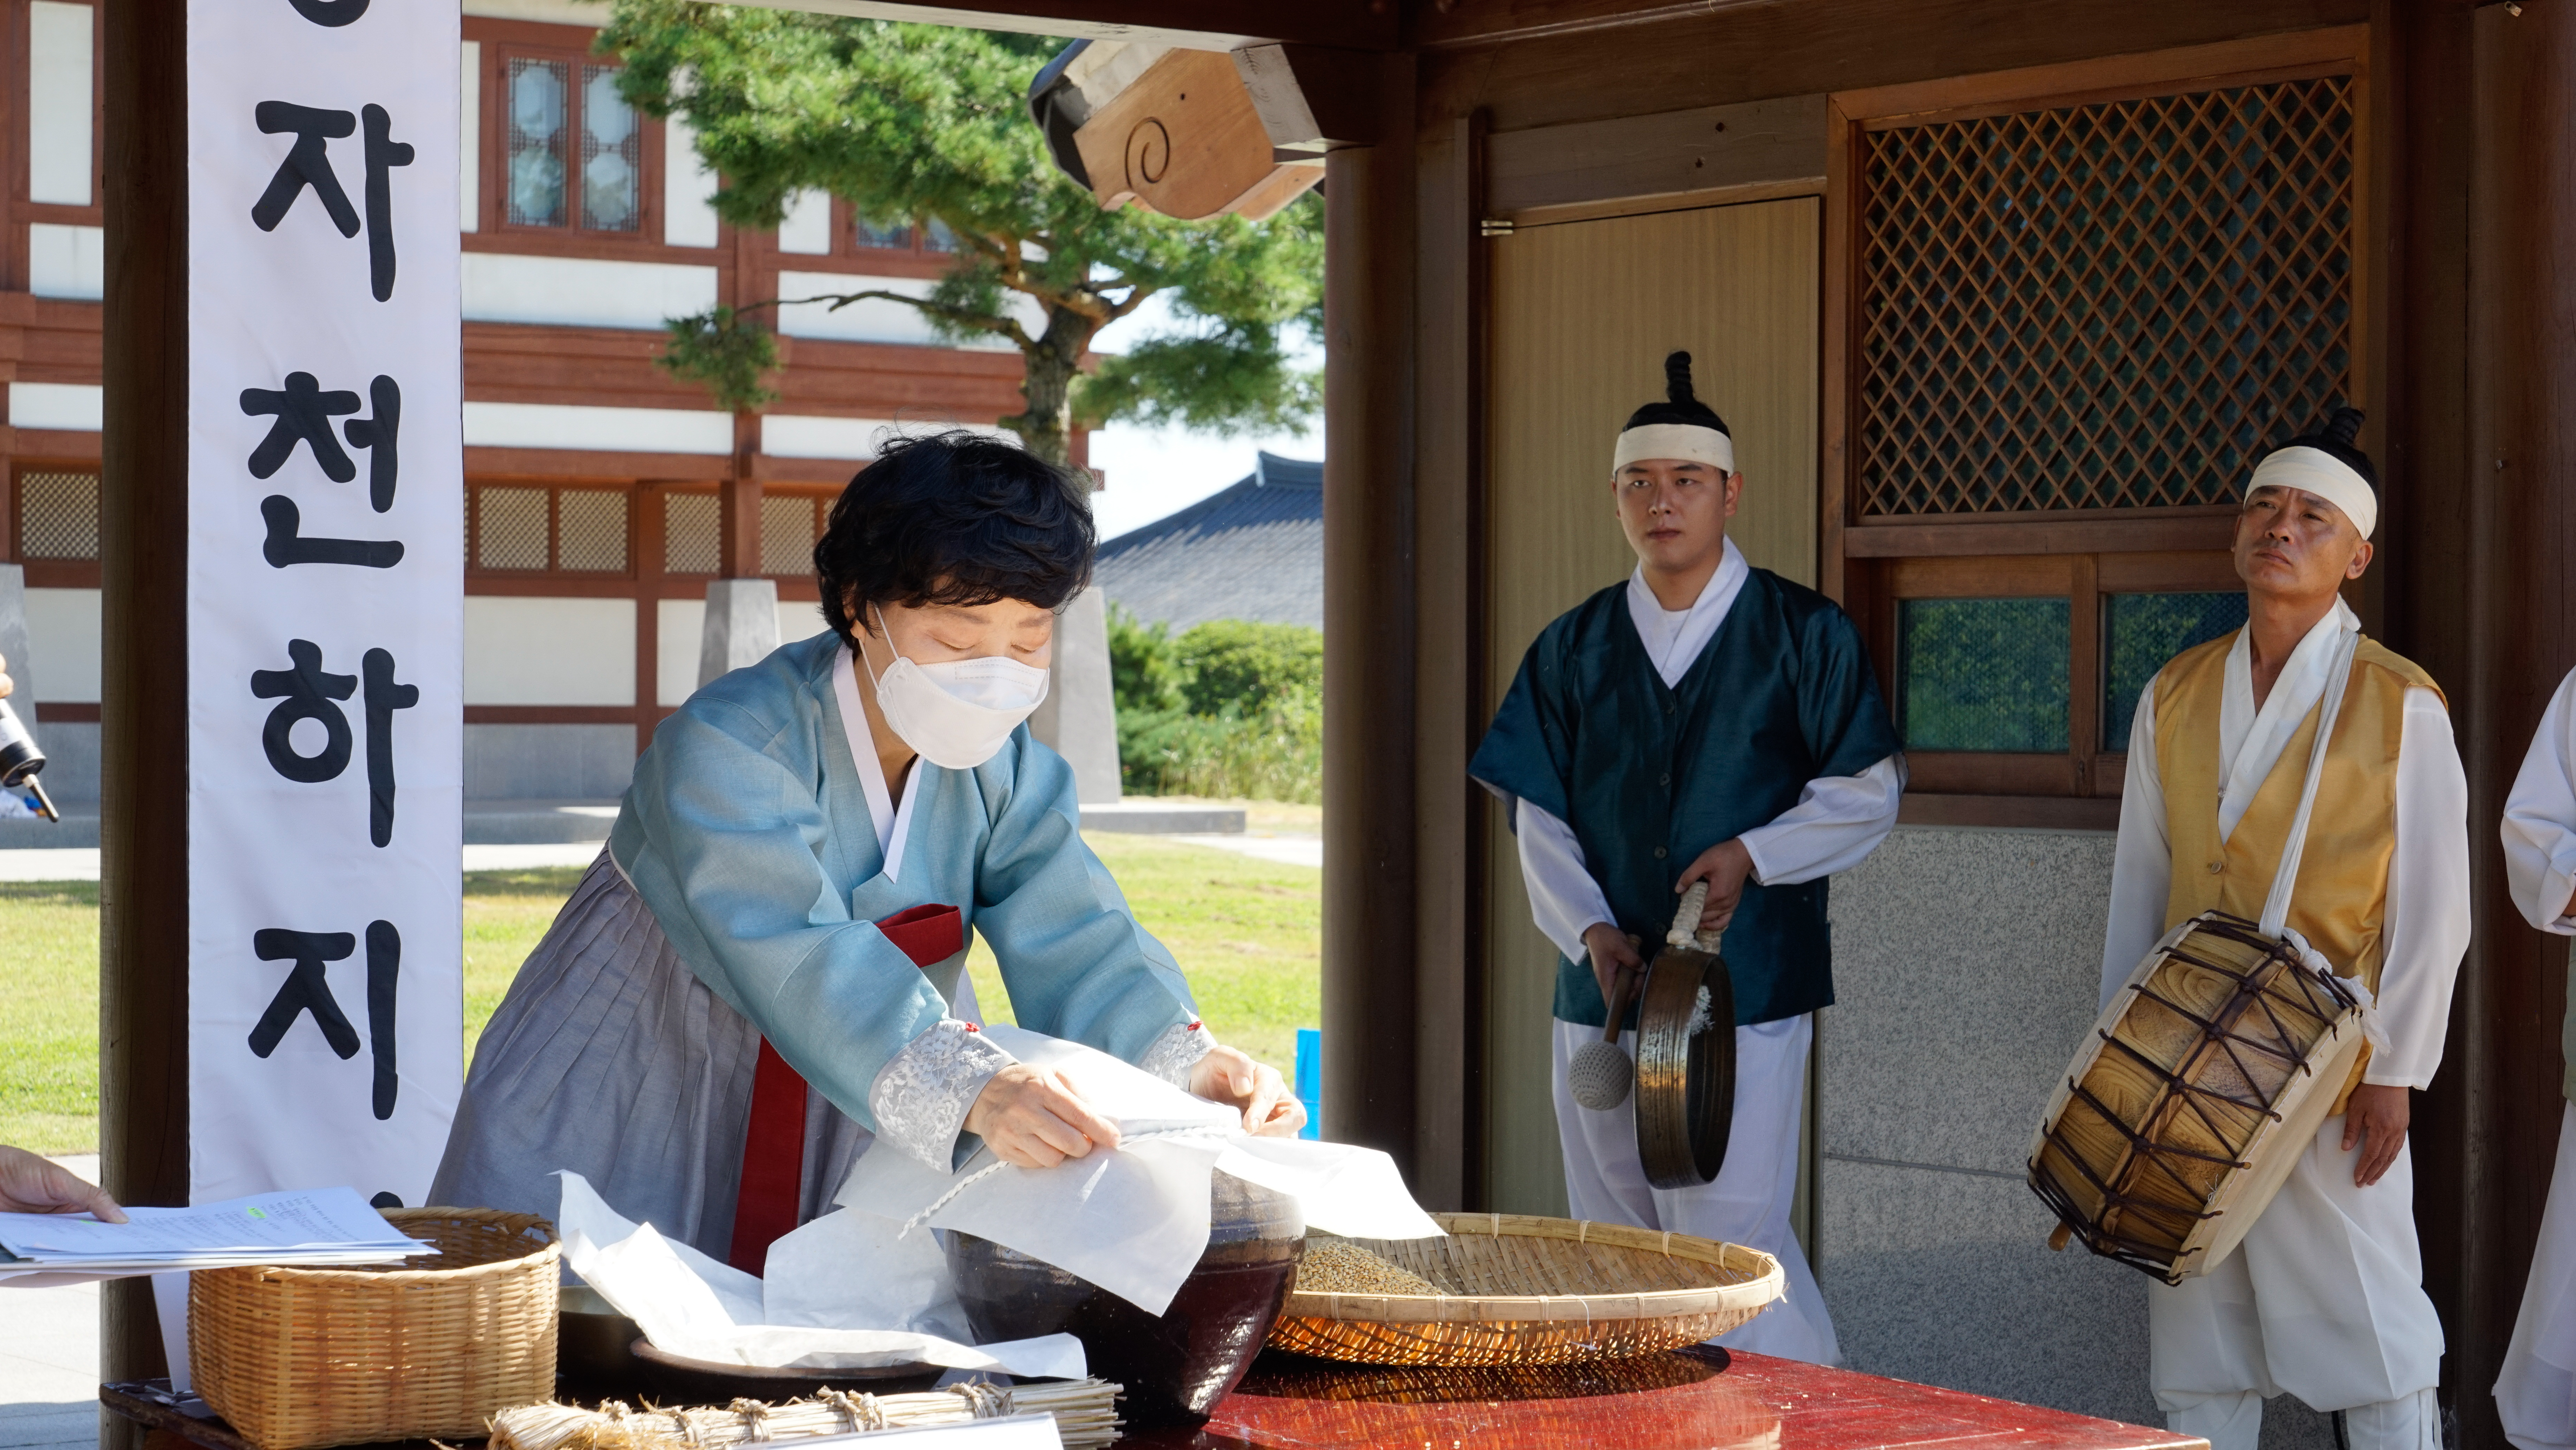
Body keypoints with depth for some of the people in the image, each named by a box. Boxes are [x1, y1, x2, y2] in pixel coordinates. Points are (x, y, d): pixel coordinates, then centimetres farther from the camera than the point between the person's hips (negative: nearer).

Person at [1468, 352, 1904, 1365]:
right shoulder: (1572, 649, 11)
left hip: (1748, 987, -4)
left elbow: (1867, 795, 3)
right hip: (1602, 990, 4)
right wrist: (1589, 930, -6)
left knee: (1732, 1237, -12)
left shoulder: (1803, 635, 2)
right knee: (1616, 1254, 7)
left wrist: (1754, 854, -12)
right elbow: (1540, 819, 10)